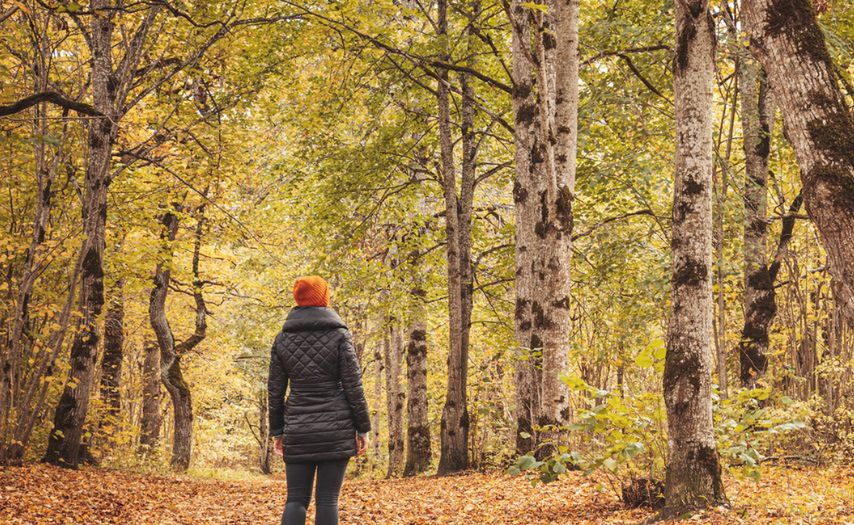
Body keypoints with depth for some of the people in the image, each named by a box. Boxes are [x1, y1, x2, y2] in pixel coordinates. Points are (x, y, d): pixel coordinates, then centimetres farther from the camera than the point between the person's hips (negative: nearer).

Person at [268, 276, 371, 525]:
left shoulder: (282, 339, 5)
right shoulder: (339, 335, -4)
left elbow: (274, 390, 7)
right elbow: (353, 386, -5)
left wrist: (277, 431, 15)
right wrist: (363, 428, 1)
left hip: (298, 430, 3)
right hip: (336, 430, -2)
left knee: (296, 499, 5)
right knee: (327, 499, -1)